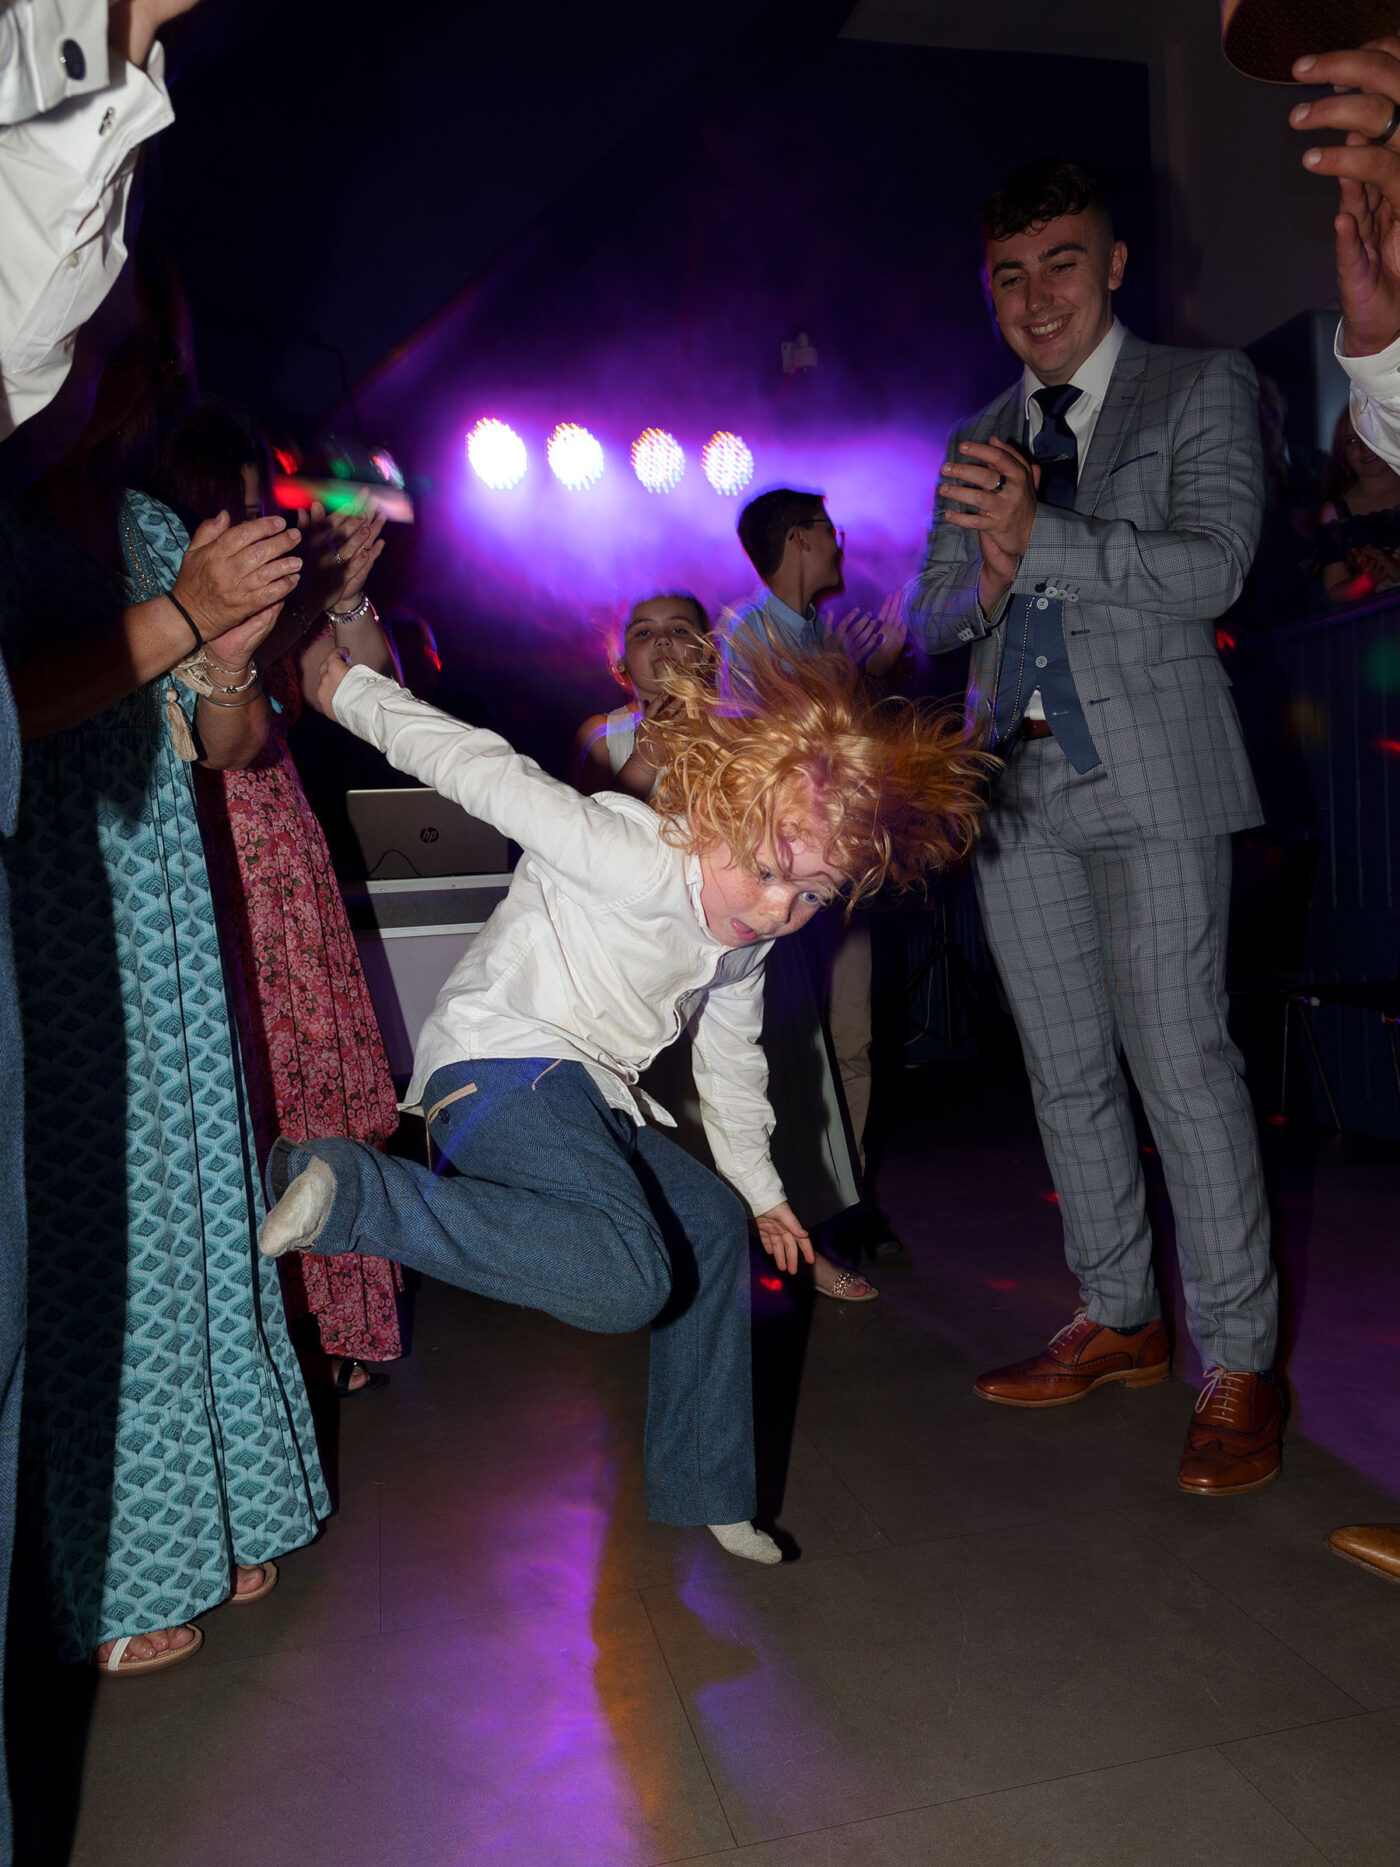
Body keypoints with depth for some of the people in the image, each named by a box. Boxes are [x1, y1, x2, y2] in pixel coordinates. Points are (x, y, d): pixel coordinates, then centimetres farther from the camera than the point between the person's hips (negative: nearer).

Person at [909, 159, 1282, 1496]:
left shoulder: (1202, 390, 4)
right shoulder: (977, 444, 18)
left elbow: (1212, 568, -10)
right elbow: (931, 621, 13)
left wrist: (1040, 540, -22)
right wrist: (986, 577, -10)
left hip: (1145, 777, -5)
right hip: (1015, 782, 5)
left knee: (1181, 1061, -9)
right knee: (1066, 1072, 8)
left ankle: (1237, 1364, 4)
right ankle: (1116, 1321, 22)